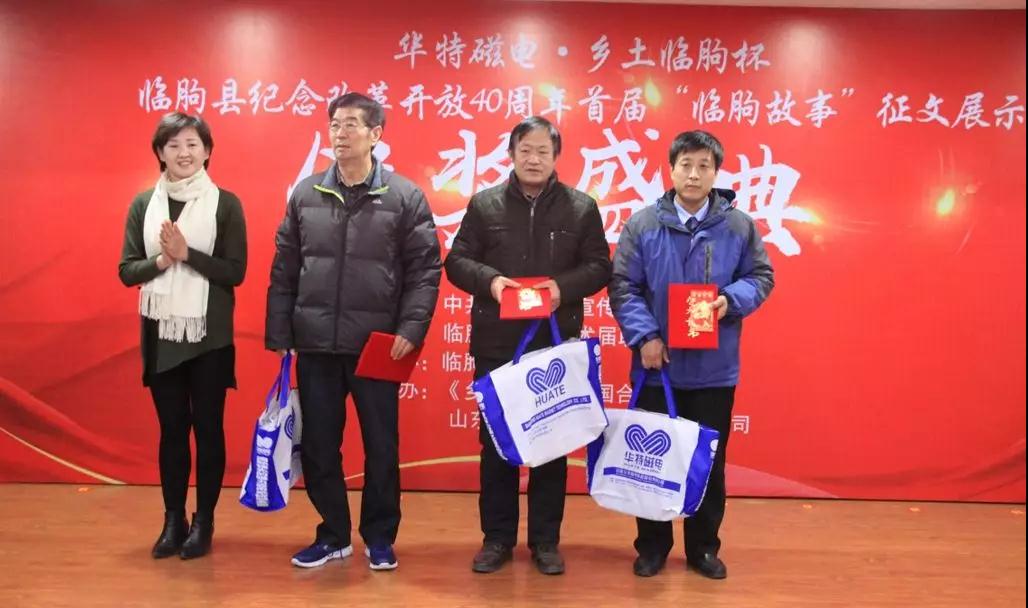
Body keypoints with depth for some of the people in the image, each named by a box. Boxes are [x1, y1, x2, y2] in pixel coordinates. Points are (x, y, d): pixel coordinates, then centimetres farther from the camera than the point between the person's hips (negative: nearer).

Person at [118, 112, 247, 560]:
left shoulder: (225, 204, -4)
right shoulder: (143, 203, 5)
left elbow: (235, 272, -8)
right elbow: (126, 270, 3)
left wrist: (187, 253, -19)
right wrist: (161, 259, -15)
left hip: (209, 335, -3)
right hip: (160, 334, 3)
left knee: (207, 426, 6)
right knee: (171, 428, 11)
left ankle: (203, 521, 18)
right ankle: (173, 520, 23)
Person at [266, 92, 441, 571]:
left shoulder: (405, 196, -2)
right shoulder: (305, 194, 6)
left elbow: (425, 269, -4)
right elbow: (284, 271, 8)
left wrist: (411, 328, -13)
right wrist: (279, 336, 4)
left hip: (377, 345, -3)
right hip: (315, 345, 3)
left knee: (381, 446, 8)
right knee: (318, 446, 10)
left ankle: (379, 536, 25)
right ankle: (333, 534, 27)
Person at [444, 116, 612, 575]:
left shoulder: (582, 207, 4)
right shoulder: (484, 204, 5)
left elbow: (600, 267, 3)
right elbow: (456, 261, 4)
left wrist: (564, 286, -16)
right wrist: (490, 280, -15)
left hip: (557, 346, 0)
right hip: (496, 345, 1)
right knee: (495, 442, 8)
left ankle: (545, 540, 21)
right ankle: (497, 537, 22)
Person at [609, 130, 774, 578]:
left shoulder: (739, 225, 1)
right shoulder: (643, 224, -2)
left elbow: (761, 277, 6)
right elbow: (622, 286, -3)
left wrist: (730, 300, -15)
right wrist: (644, 335, -15)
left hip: (715, 369, 1)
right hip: (657, 366, 0)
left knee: (709, 460, 12)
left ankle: (704, 547, 29)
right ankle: (652, 545, 27)